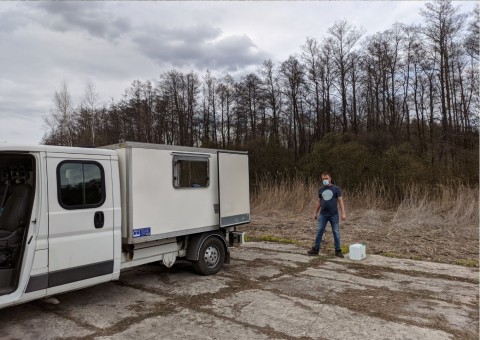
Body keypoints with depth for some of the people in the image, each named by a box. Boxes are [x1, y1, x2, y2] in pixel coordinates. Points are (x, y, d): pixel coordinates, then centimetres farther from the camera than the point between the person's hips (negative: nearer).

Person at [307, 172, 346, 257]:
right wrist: (316, 213, 14)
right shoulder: (320, 190, 8)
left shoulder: (336, 189, -2)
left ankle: (338, 251, 16)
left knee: (336, 233, 5)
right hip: (323, 215, 3)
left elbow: (340, 201, -4)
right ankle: (316, 249, 12)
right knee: (319, 232, 3)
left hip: (334, 215, -2)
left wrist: (343, 213, -11)